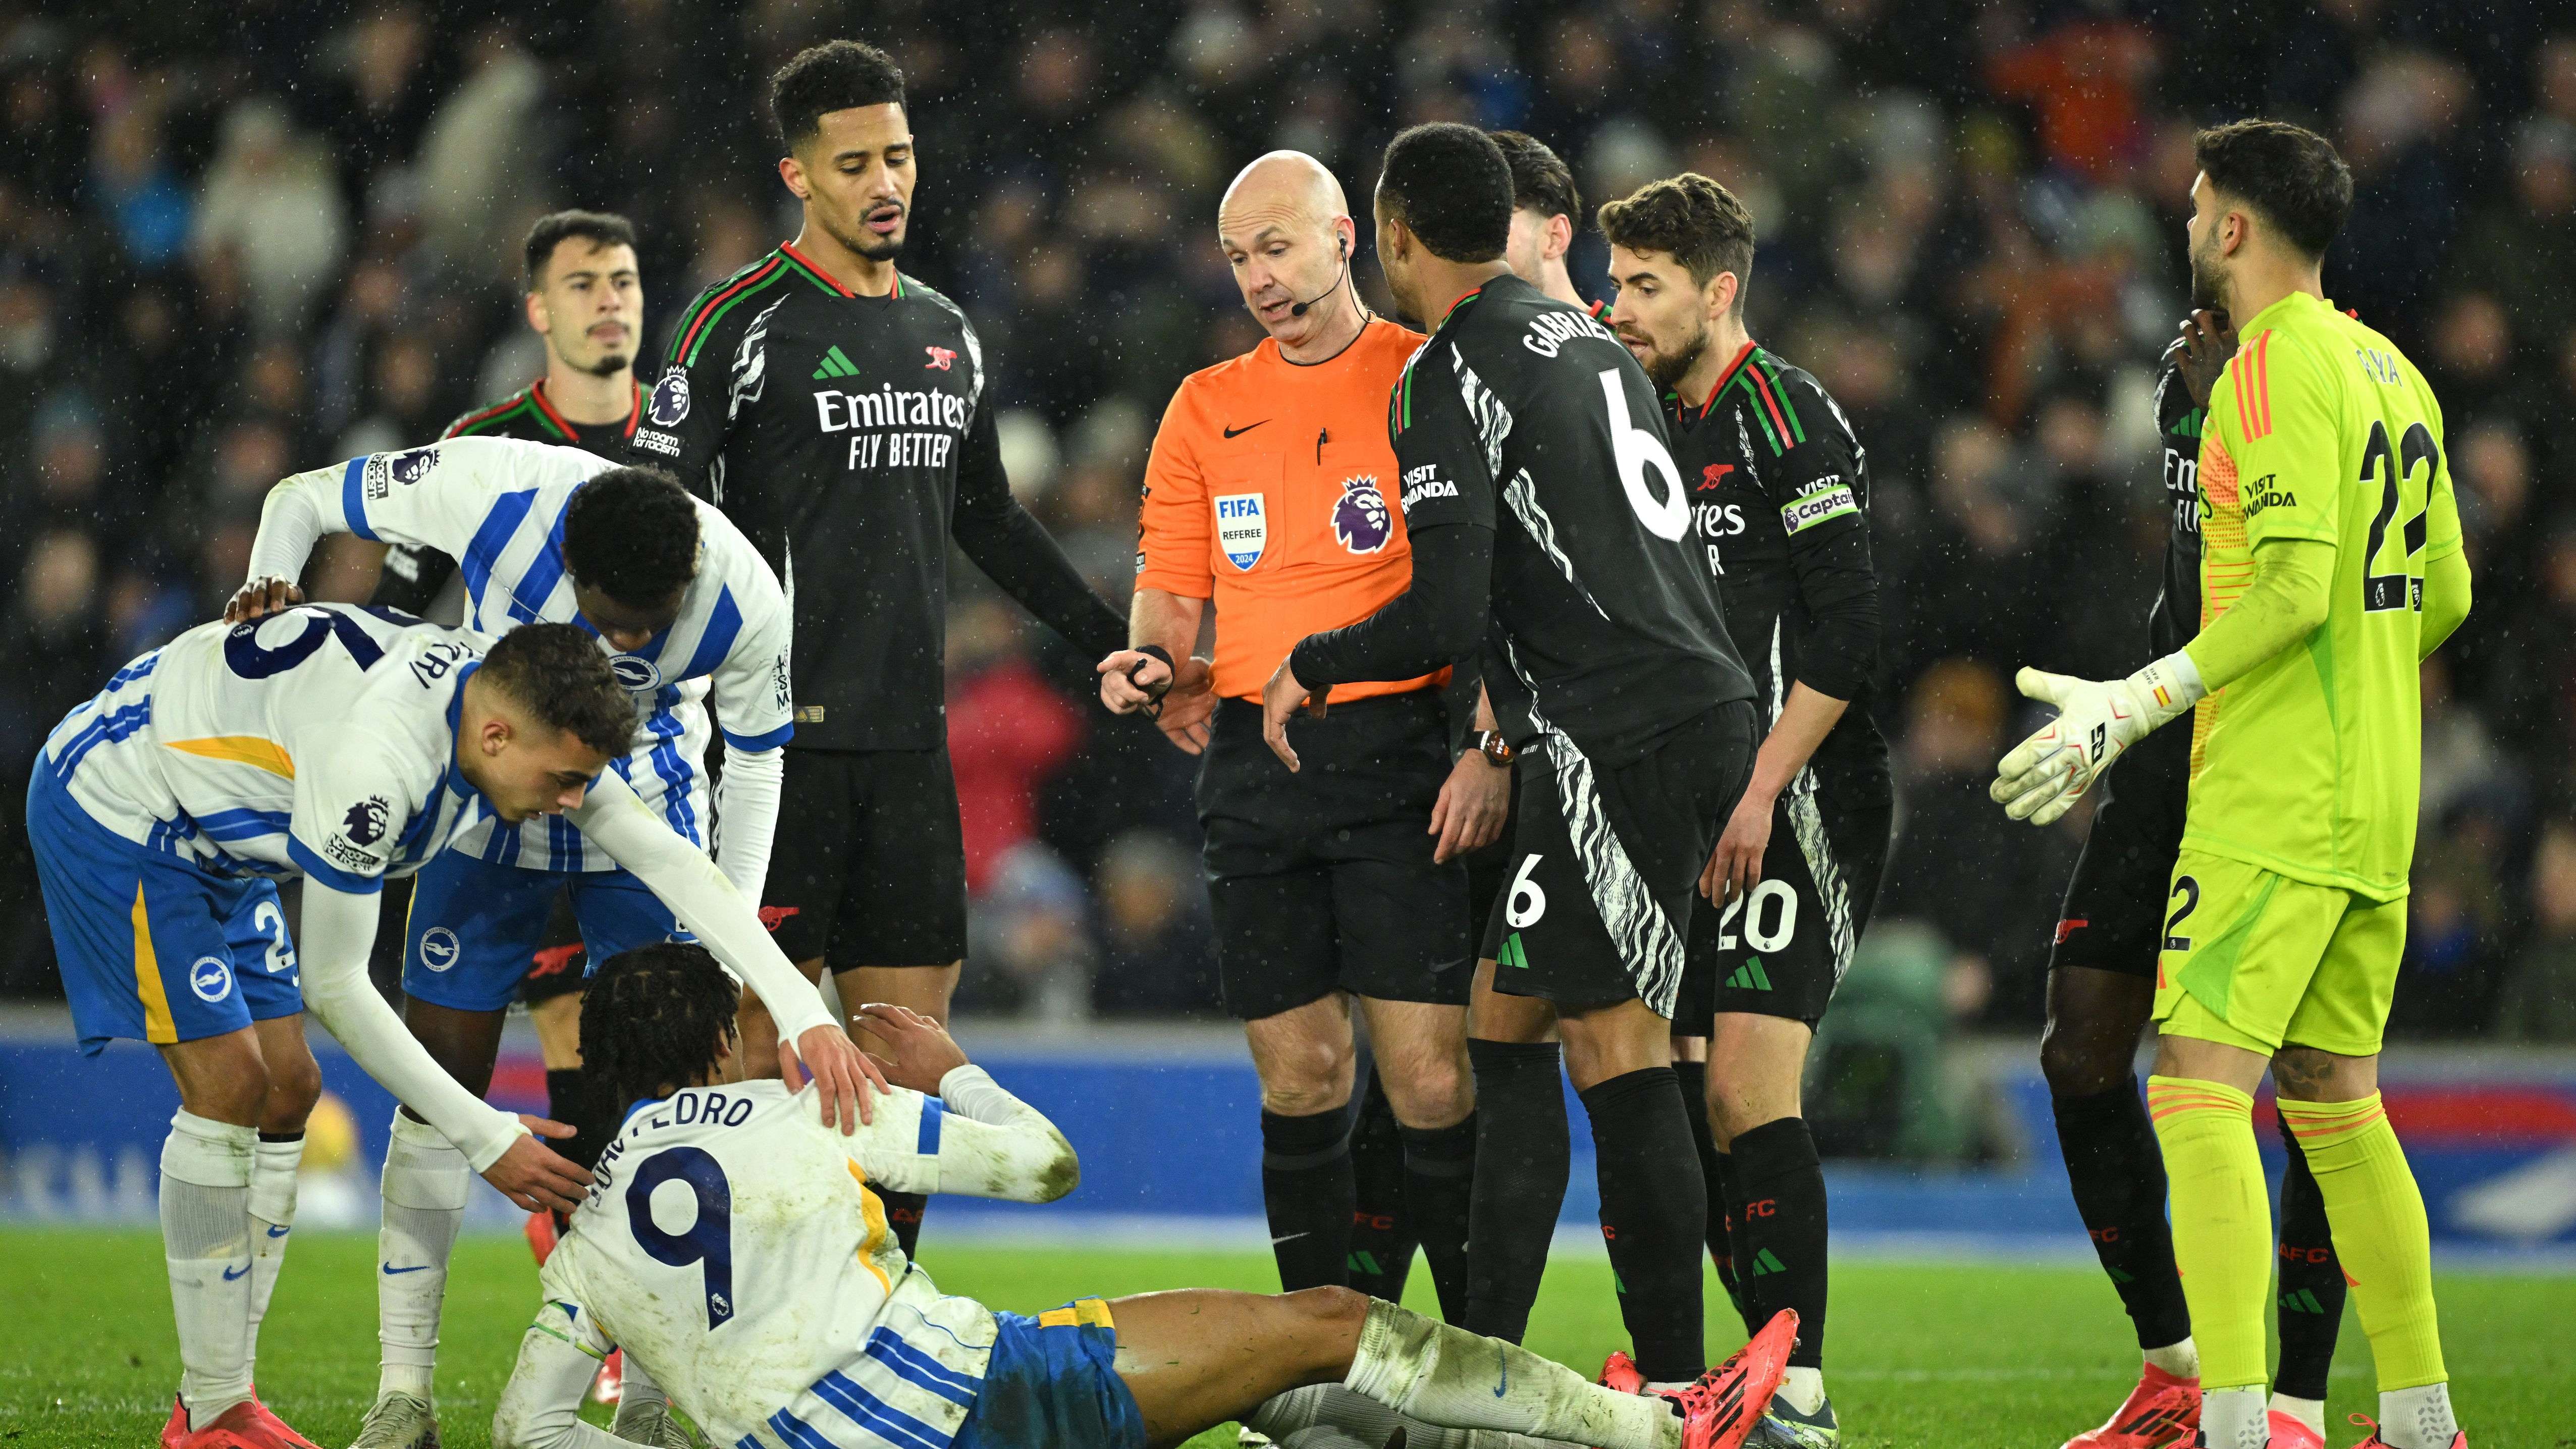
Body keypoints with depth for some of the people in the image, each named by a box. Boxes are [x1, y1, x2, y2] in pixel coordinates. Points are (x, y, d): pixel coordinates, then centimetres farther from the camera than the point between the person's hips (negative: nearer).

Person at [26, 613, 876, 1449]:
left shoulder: (516, 705, -12)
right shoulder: (376, 761, -37)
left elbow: (669, 860, -11)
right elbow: (332, 983, -27)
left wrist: (801, 1012, -20)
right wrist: (484, 1137, -23)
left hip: (202, 836, 10)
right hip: (111, 805, -9)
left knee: (287, 1092, 6)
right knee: (229, 1086, -15)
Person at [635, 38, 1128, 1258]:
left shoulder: (946, 335, 15)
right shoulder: (742, 323, -6)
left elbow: (987, 518, 26)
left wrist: (1113, 643, 24)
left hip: (910, 743, 6)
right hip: (782, 735, -6)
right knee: (764, 1028, -8)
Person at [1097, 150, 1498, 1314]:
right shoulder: (1206, 408, 15)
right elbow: (1170, 590, 18)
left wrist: (1491, 750, -12)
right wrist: (1155, 662, -4)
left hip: (1400, 756, -4)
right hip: (1252, 767, 4)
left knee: (1428, 1075, -10)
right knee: (1300, 1077, 4)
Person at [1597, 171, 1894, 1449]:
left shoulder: (1789, 420, -9)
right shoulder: (1656, 426, 16)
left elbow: (1845, 634, -15)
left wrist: (1759, 794, -18)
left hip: (1795, 808, -8)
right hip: (1693, 814, 9)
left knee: (1748, 1091, -15)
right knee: (1691, 1093, 5)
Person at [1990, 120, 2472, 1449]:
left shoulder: (2275, 366, -12)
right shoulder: (2388, 370, 15)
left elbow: (2298, 587, -20)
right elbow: (2443, 595, 19)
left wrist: (2137, 703, -20)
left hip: (2272, 804, -9)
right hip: (2374, 810, 9)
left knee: (2200, 1093, -12)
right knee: (2337, 1107, 14)